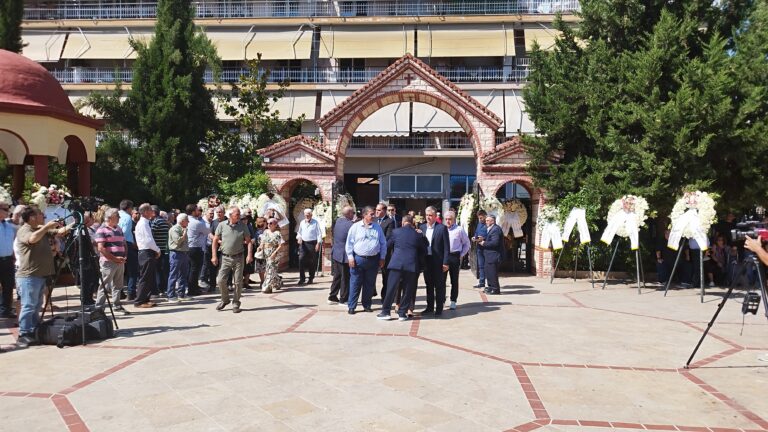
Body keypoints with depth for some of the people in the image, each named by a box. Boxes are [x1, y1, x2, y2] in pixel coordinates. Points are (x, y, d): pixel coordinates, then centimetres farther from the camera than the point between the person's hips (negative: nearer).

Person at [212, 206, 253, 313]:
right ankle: (225, 300, 22)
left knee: (238, 282, 3)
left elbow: (248, 241, 3)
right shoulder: (222, 225, -1)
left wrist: (249, 255, -10)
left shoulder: (242, 226, 1)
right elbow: (215, 241, 4)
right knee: (220, 281, -3)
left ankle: (236, 304, 17)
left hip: (238, 258, 0)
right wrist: (214, 256, -3)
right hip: (225, 257, 0)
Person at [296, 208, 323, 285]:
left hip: (312, 244, -3)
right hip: (303, 243, 3)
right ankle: (302, 278, -4)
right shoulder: (302, 223, 10)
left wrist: (318, 243, -10)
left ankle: (311, 278, 17)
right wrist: (299, 237, -1)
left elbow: (319, 233, -3)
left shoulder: (315, 223, -3)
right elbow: (299, 232, 20)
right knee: (301, 260, -9)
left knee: (312, 262, 5)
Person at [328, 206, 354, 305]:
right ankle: (344, 299, 11)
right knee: (345, 278, 4)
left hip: (335, 253, 8)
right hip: (344, 255, -8)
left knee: (337, 276, 17)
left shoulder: (338, 221, 4)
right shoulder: (350, 225, -20)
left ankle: (332, 297, 23)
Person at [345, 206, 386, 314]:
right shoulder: (355, 227, -1)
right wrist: (350, 257, -5)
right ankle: (351, 306, 8)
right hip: (358, 259, -3)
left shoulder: (377, 227, 6)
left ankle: (366, 305, 22)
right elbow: (349, 243, 1)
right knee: (355, 284, 1)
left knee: (370, 284, 10)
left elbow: (383, 243, 10)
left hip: (373, 260, 3)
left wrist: (382, 258, 7)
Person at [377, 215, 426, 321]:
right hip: (411, 265, 1)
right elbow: (424, 251, 14)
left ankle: (385, 312, 8)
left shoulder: (396, 232, 4)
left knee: (391, 288, 4)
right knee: (408, 290, 9)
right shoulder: (418, 235, 6)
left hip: (396, 264, -1)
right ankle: (402, 313, 11)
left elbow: (388, 245, 15)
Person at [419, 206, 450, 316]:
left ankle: (439, 308, 11)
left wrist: (445, 262, -12)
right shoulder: (422, 227, 8)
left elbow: (446, 246, -8)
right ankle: (430, 307, 24)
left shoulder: (442, 228, -7)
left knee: (439, 286, 3)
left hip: (438, 261, -5)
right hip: (426, 260, 5)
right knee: (429, 285, 14)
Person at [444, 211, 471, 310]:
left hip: (455, 256, -2)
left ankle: (453, 302, 12)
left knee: (454, 280, 5)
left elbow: (466, 243, 6)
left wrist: (461, 255, 0)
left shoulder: (459, 229, 0)